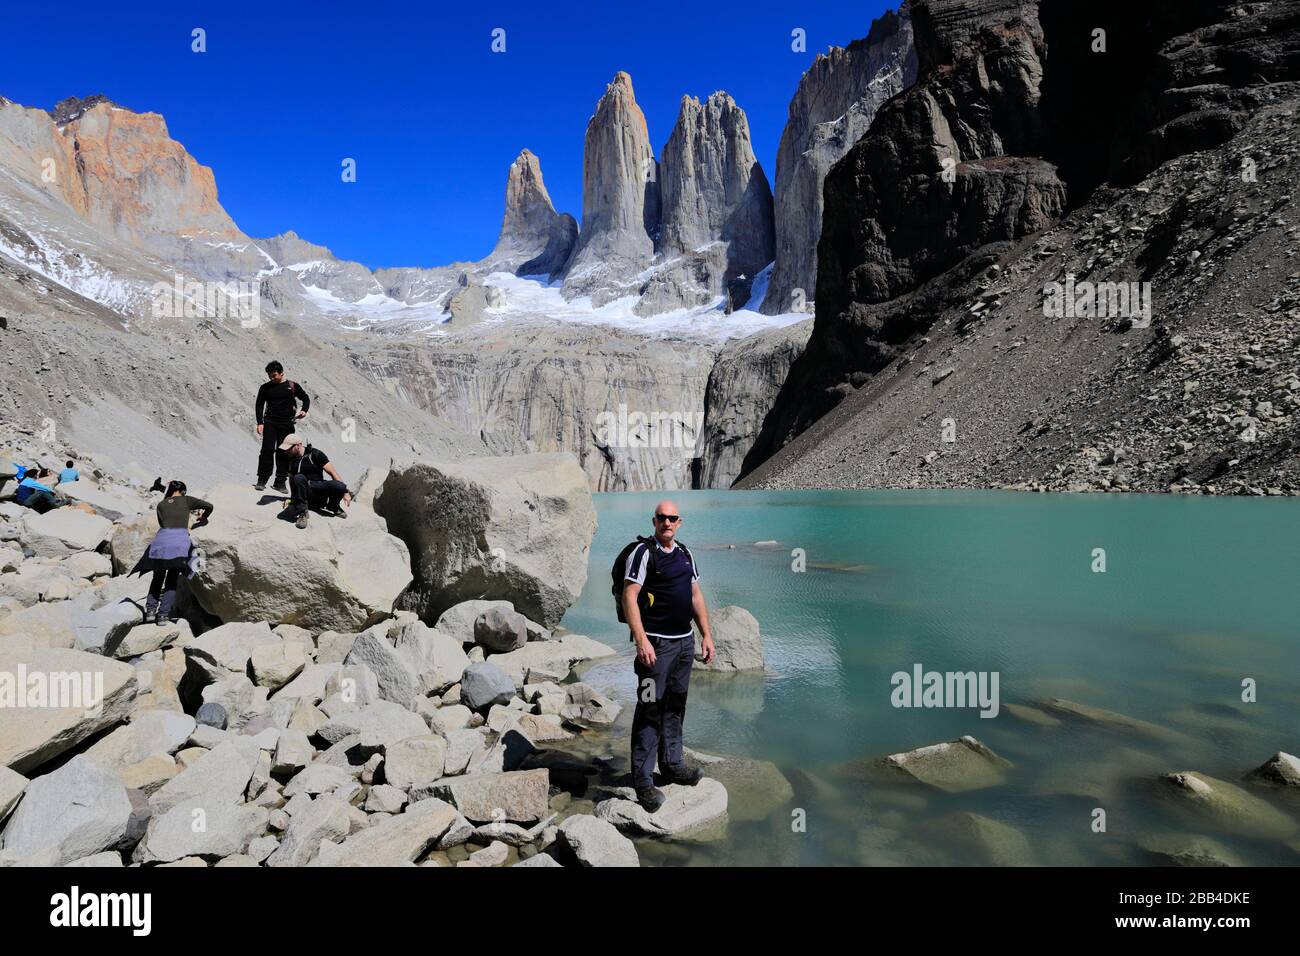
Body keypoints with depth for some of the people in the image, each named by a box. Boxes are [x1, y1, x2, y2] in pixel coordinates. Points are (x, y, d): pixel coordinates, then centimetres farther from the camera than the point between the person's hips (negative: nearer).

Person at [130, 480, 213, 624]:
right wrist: (204, 518, 31)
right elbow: (209, 506, 11)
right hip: (180, 540, -2)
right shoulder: (187, 500, 14)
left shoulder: (160, 505, 20)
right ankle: (163, 614, -6)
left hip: (161, 538, 2)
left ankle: (150, 610, 7)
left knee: (157, 577, 19)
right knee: (172, 580, 5)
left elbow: (164, 524, 17)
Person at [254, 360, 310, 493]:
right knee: (267, 450, -8)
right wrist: (260, 423, -3)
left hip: (287, 424, 0)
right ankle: (262, 480, -2)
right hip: (270, 423, 0)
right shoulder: (265, 388, 8)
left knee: (283, 453, 3)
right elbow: (259, 405, 9)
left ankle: (280, 482, 8)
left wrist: (304, 410, -3)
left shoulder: (292, 386, 6)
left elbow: (306, 398, 17)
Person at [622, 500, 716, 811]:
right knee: (650, 710, -5)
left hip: (685, 642, 7)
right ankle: (643, 779, 2)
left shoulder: (685, 554, 13)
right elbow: (629, 597, -14)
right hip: (656, 644, -7)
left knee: (675, 707, 15)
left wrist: (706, 634, 12)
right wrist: (641, 640, -22)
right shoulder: (643, 552, -8)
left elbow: (696, 596, 18)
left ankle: (671, 765, 29)